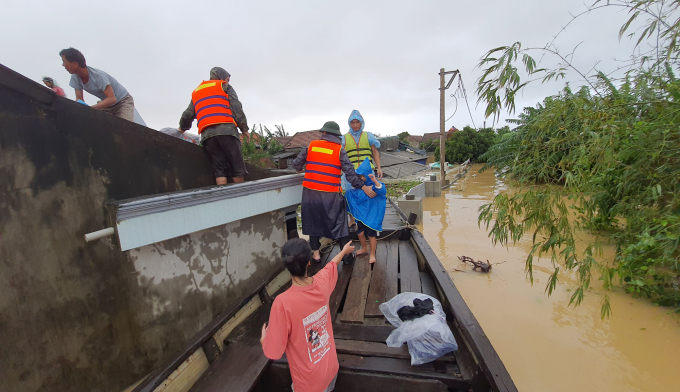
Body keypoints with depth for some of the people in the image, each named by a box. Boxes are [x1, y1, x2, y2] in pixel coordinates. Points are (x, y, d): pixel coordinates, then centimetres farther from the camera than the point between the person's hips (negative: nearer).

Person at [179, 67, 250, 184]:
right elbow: (236, 107, 2)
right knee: (237, 166, -3)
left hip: (206, 134, 5)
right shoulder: (224, 86, 16)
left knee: (219, 169, 2)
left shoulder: (195, 92, 32)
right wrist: (244, 128, 1)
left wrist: (183, 128, 50)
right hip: (226, 130, -5)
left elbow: (187, 116, 32)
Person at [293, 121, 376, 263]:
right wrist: (363, 187, -2)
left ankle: (316, 253, 26)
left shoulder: (311, 146, 3)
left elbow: (296, 164, 8)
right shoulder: (339, 150, -3)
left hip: (310, 192, 2)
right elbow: (349, 172, -9)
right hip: (331, 194, -2)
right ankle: (346, 254, 19)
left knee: (313, 221, 18)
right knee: (339, 223, 12)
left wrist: (302, 168, 31)